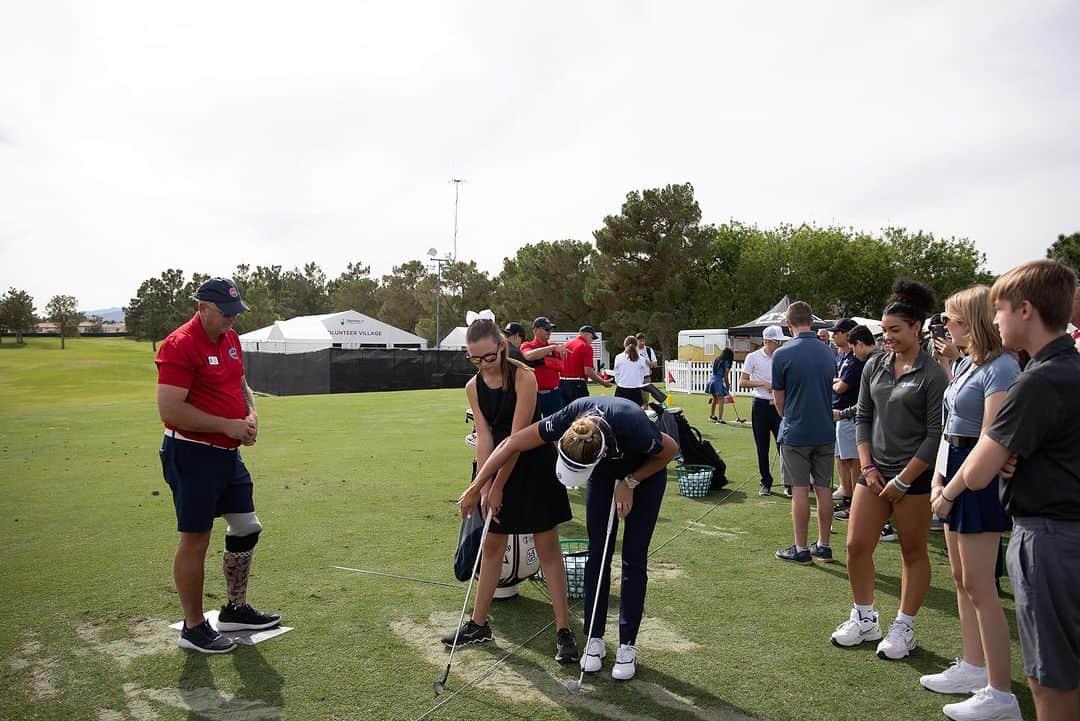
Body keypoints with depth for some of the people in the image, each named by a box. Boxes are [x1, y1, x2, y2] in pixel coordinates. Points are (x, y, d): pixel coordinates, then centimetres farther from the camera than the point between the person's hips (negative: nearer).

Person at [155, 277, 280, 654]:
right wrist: (228, 425, -20)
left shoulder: (231, 339, 10)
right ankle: (193, 628, 17)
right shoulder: (180, 345, -17)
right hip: (192, 456, -9)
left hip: (228, 454, 9)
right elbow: (170, 410, -23)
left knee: (247, 527, 16)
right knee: (195, 540, 1)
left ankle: (235, 610, 32)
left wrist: (251, 414, 3)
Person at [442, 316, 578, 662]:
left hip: (534, 465, -6)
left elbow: (518, 436, -20)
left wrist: (498, 487, -17)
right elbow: (484, 437, -4)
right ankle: (478, 624, 27)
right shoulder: (473, 387, -1)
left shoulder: (523, 377, -19)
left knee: (547, 548, -1)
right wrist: (485, 488, -12)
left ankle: (564, 630, 8)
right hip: (498, 465, 6)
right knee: (491, 545, 14)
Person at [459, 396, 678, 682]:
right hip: (605, 472, 3)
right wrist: (475, 487, -19)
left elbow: (671, 449, -19)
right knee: (597, 554, 1)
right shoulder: (569, 420, -36)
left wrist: (629, 482, -18)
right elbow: (512, 444, -24)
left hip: (646, 472, -3)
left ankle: (628, 645, 11)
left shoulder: (633, 429, -44)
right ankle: (595, 639, 14)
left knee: (634, 559, -2)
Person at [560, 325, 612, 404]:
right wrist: (603, 382, -5)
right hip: (577, 385, -7)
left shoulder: (566, 344, 13)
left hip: (562, 383, 7)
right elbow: (588, 371, -15)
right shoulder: (586, 347, -8)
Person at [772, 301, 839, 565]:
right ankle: (823, 546, 20)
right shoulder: (829, 352, 3)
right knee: (824, 489, 11)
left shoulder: (782, 355, -12)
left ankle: (801, 549, 9)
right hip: (826, 432, 5)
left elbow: (779, 399, -3)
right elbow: (831, 389, 13)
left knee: (800, 491, 2)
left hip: (796, 432, -5)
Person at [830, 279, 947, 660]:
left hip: (915, 474, -5)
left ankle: (903, 628, 21)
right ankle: (865, 619, 21)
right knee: (856, 546, 5)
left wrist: (903, 480, -12)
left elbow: (935, 434, -11)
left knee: (913, 552, 8)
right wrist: (868, 466, 1)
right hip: (875, 470, 5)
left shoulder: (932, 375, -9)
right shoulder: (875, 366, 6)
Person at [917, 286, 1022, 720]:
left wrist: (953, 489, -18)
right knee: (962, 579, 16)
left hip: (980, 480, -10)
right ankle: (974, 667, 30)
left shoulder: (1000, 368, -16)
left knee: (979, 586, -4)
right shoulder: (964, 364, 13)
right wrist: (939, 477, 9)